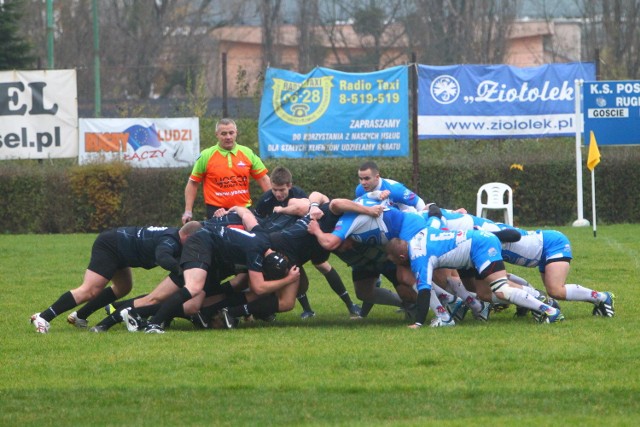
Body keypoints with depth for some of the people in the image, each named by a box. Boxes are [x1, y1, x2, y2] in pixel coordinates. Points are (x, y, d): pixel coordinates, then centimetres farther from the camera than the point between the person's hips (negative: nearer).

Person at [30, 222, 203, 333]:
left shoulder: (173, 234, 8)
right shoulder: (170, 241, -22)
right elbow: (163, 258, -44)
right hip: (109, 247, -11)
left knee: (123, 288, 22)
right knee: (89, 291, -18)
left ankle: (79, 317, 24)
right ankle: (43, 317, -23)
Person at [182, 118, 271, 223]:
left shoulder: (247, 153, 5)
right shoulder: (206, 156, -1)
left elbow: (263, 179, 7)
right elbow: (193, 184, 4)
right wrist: (188, 211, -2)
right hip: (217, 212, -2)